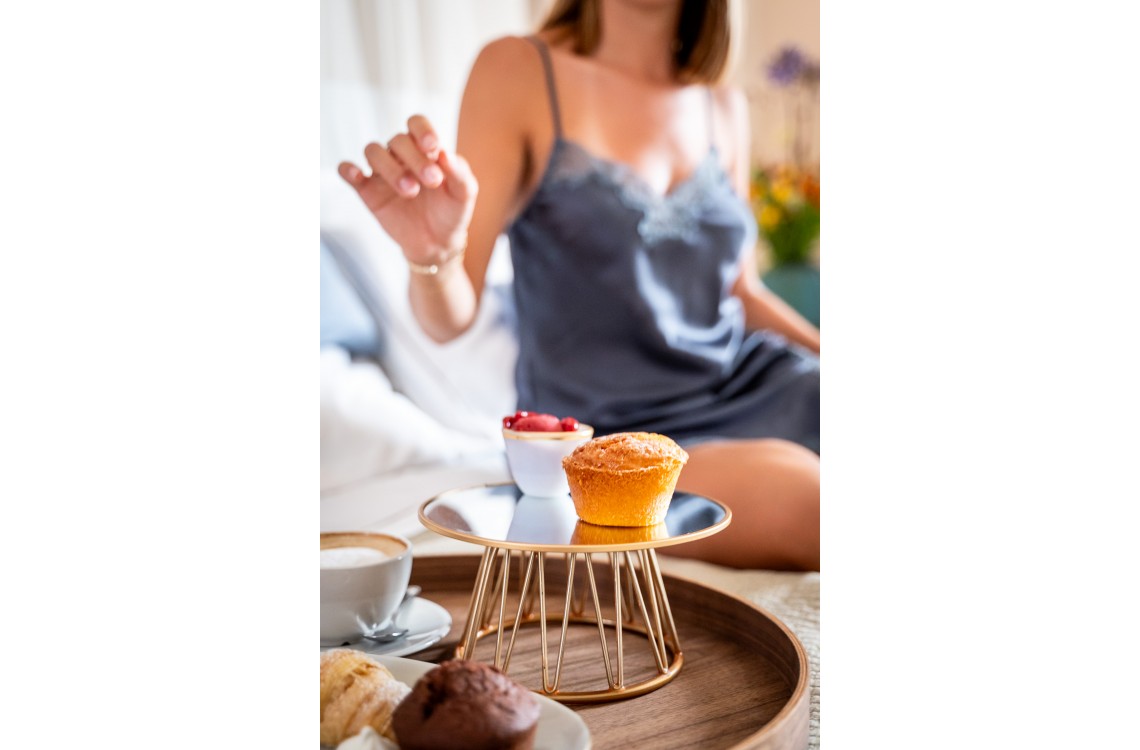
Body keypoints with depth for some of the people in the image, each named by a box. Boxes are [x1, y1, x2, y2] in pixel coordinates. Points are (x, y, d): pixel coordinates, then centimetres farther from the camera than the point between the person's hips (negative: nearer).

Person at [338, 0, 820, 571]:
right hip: (609, 433, -5)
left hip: (758, 385, 5)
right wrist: (431, 254, -30)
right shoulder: (516, 70, -3)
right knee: (803, 495, -31)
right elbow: (450, 319, -7)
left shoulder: (724, 107, 12)